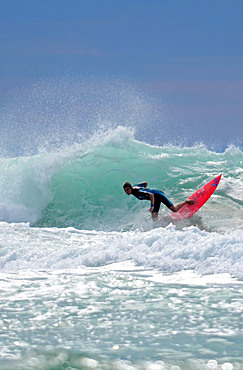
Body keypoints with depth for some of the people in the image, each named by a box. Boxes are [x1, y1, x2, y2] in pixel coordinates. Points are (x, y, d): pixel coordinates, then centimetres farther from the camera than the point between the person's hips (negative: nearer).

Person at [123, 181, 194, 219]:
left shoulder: (138, 192, -32)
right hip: (156, 199, 9)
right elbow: (145, 183, 10)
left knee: (175, 210, 1)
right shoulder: (135, 187, -5)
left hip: (158, 195, -9)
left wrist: (152, 206, -45)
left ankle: (186, 201, 24)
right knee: (154, 218, -3)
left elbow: (151, 194, -39)